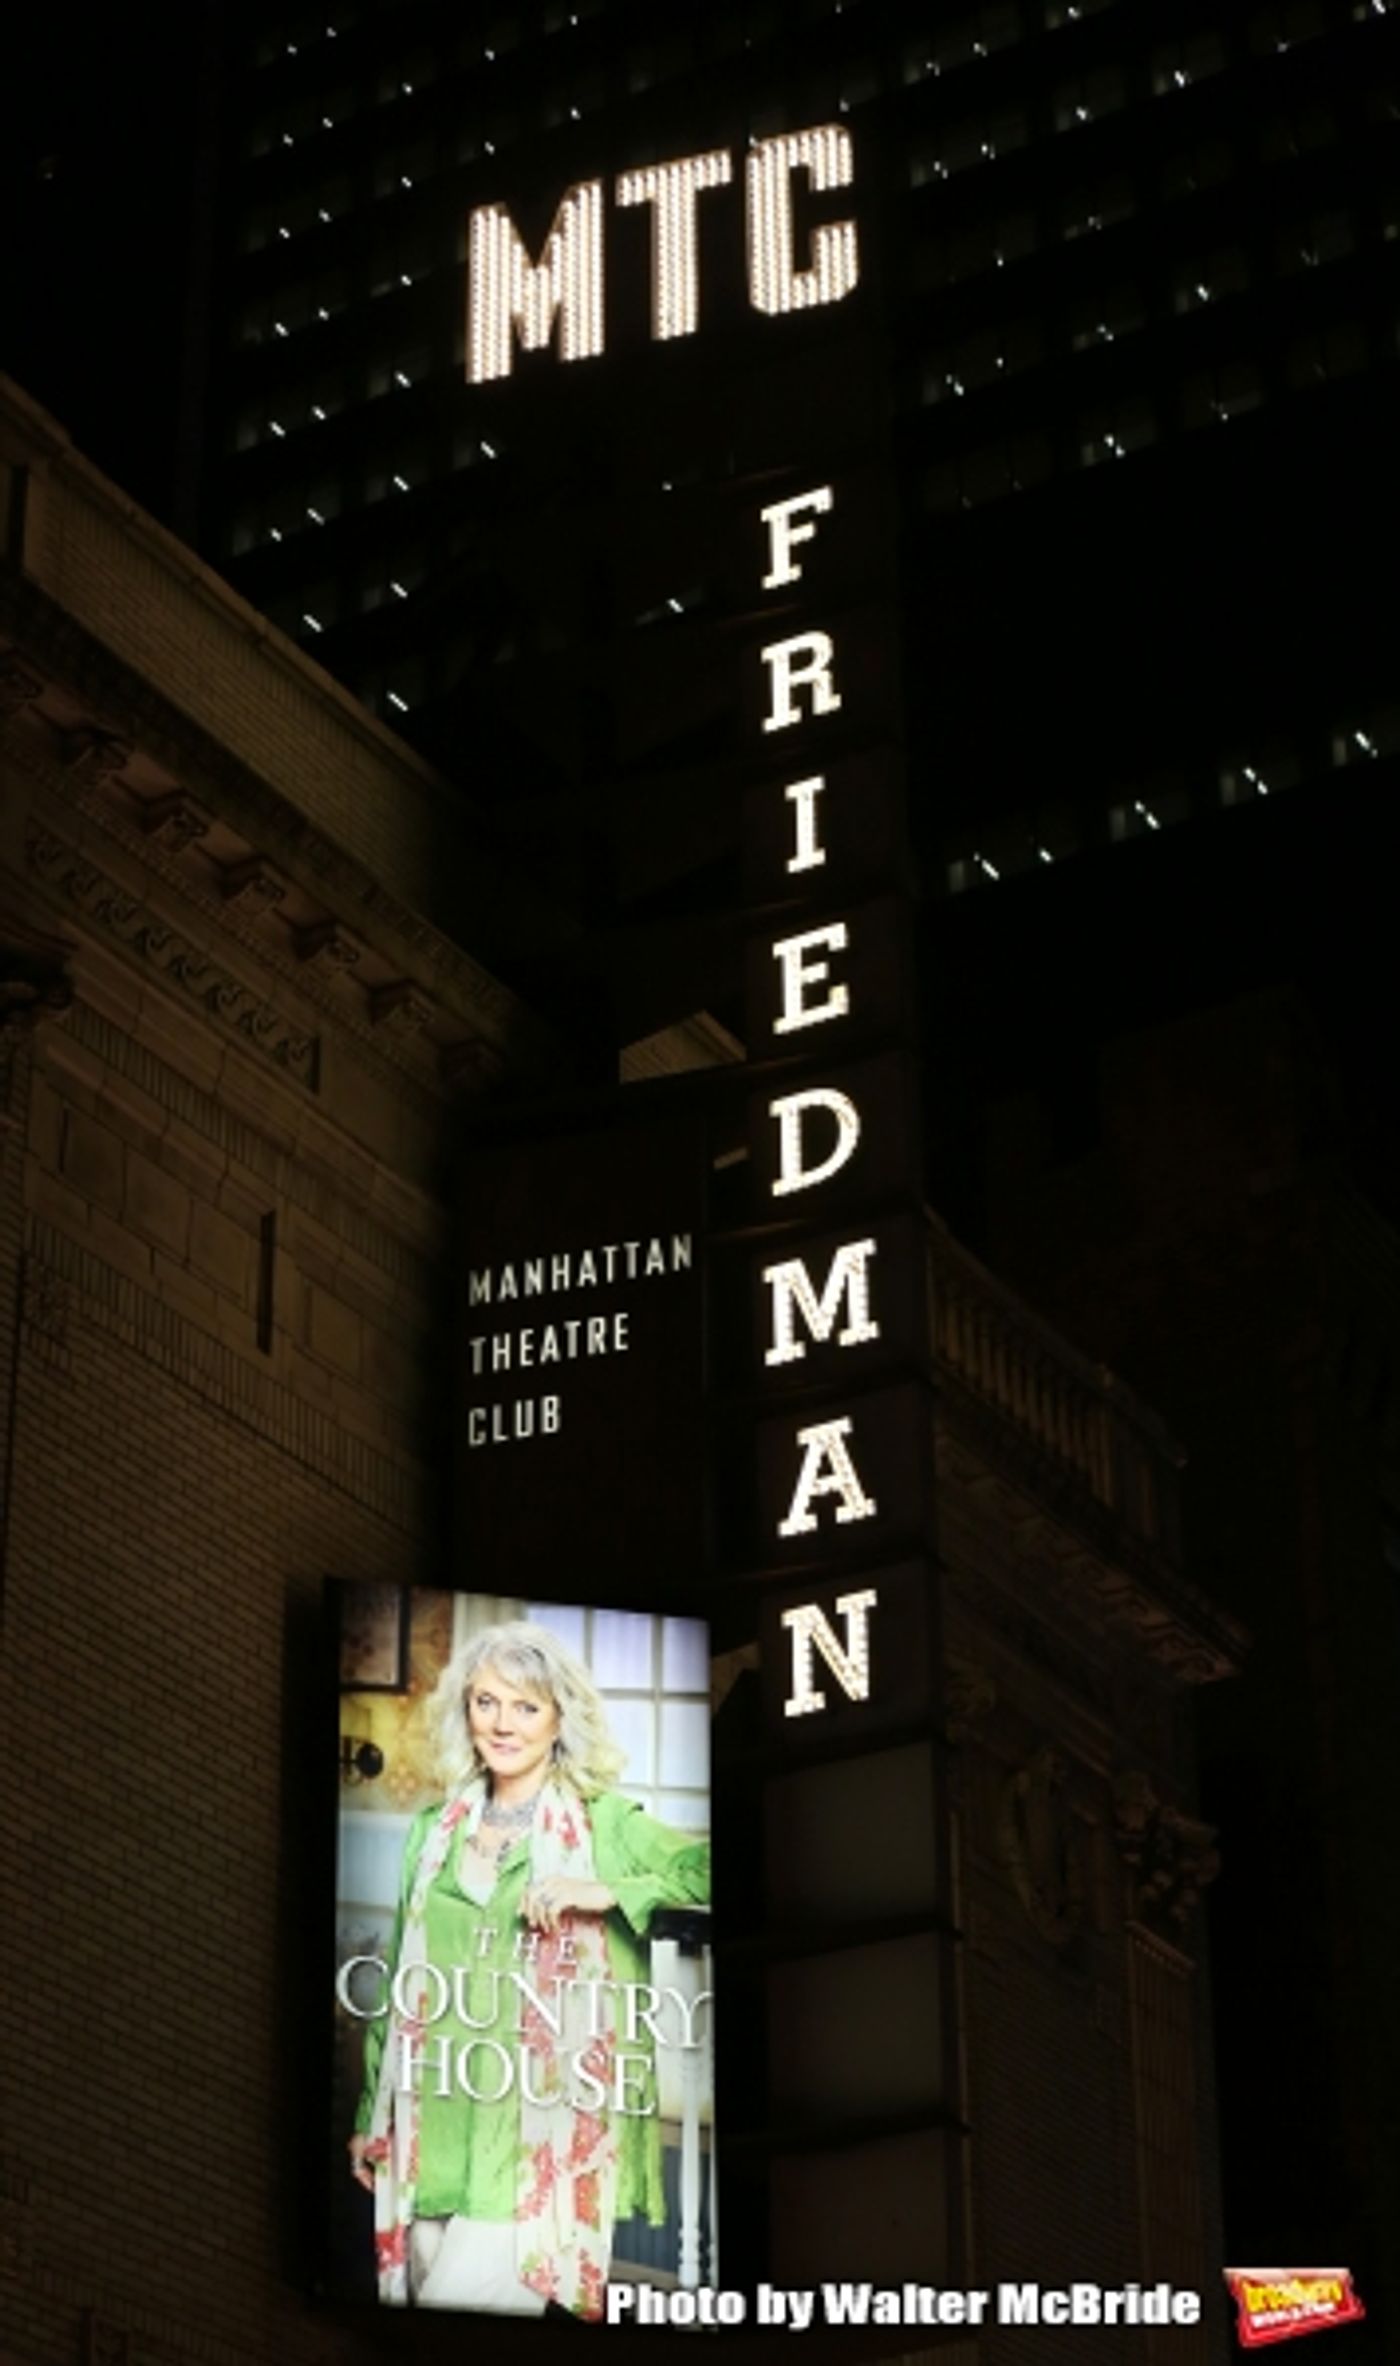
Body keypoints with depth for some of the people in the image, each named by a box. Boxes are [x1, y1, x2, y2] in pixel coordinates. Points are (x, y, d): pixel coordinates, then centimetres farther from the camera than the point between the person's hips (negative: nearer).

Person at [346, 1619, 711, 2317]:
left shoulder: (606, 1826, -1)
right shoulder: (435, 1830, 13)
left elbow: (705, 1868, -15)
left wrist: (605, 1893, -22)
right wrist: (371, 2117, 18)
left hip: (545, 2133, -5)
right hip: (436, 2127, 5)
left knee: (461, 2303, -14)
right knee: (419, 2294, 8)